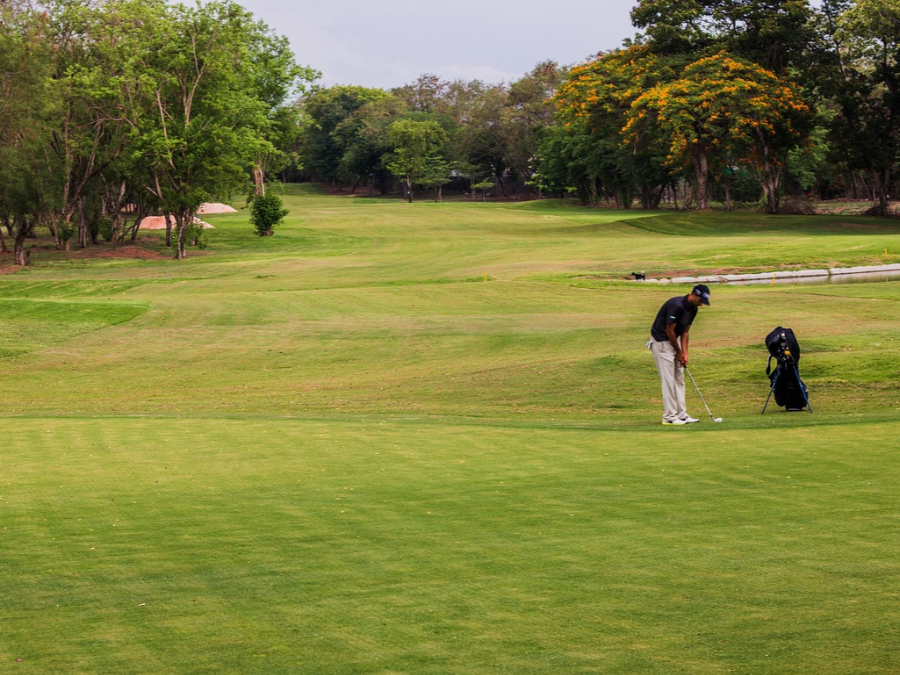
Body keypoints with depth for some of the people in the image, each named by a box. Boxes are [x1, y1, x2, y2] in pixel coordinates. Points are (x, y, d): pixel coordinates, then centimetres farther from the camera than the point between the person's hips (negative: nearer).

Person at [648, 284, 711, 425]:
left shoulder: (693, 309, 2)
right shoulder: (676, 305, -26)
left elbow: (685, 331, 9)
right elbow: (669, 330, -21)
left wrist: (684, 353, 0)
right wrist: (678, 352, -11)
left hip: (673, 341, 9)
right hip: (661, 341, -9)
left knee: (679, 379, 8)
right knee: (668, 379, -9)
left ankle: (681, 414, 11)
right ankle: (669, 416, -5)